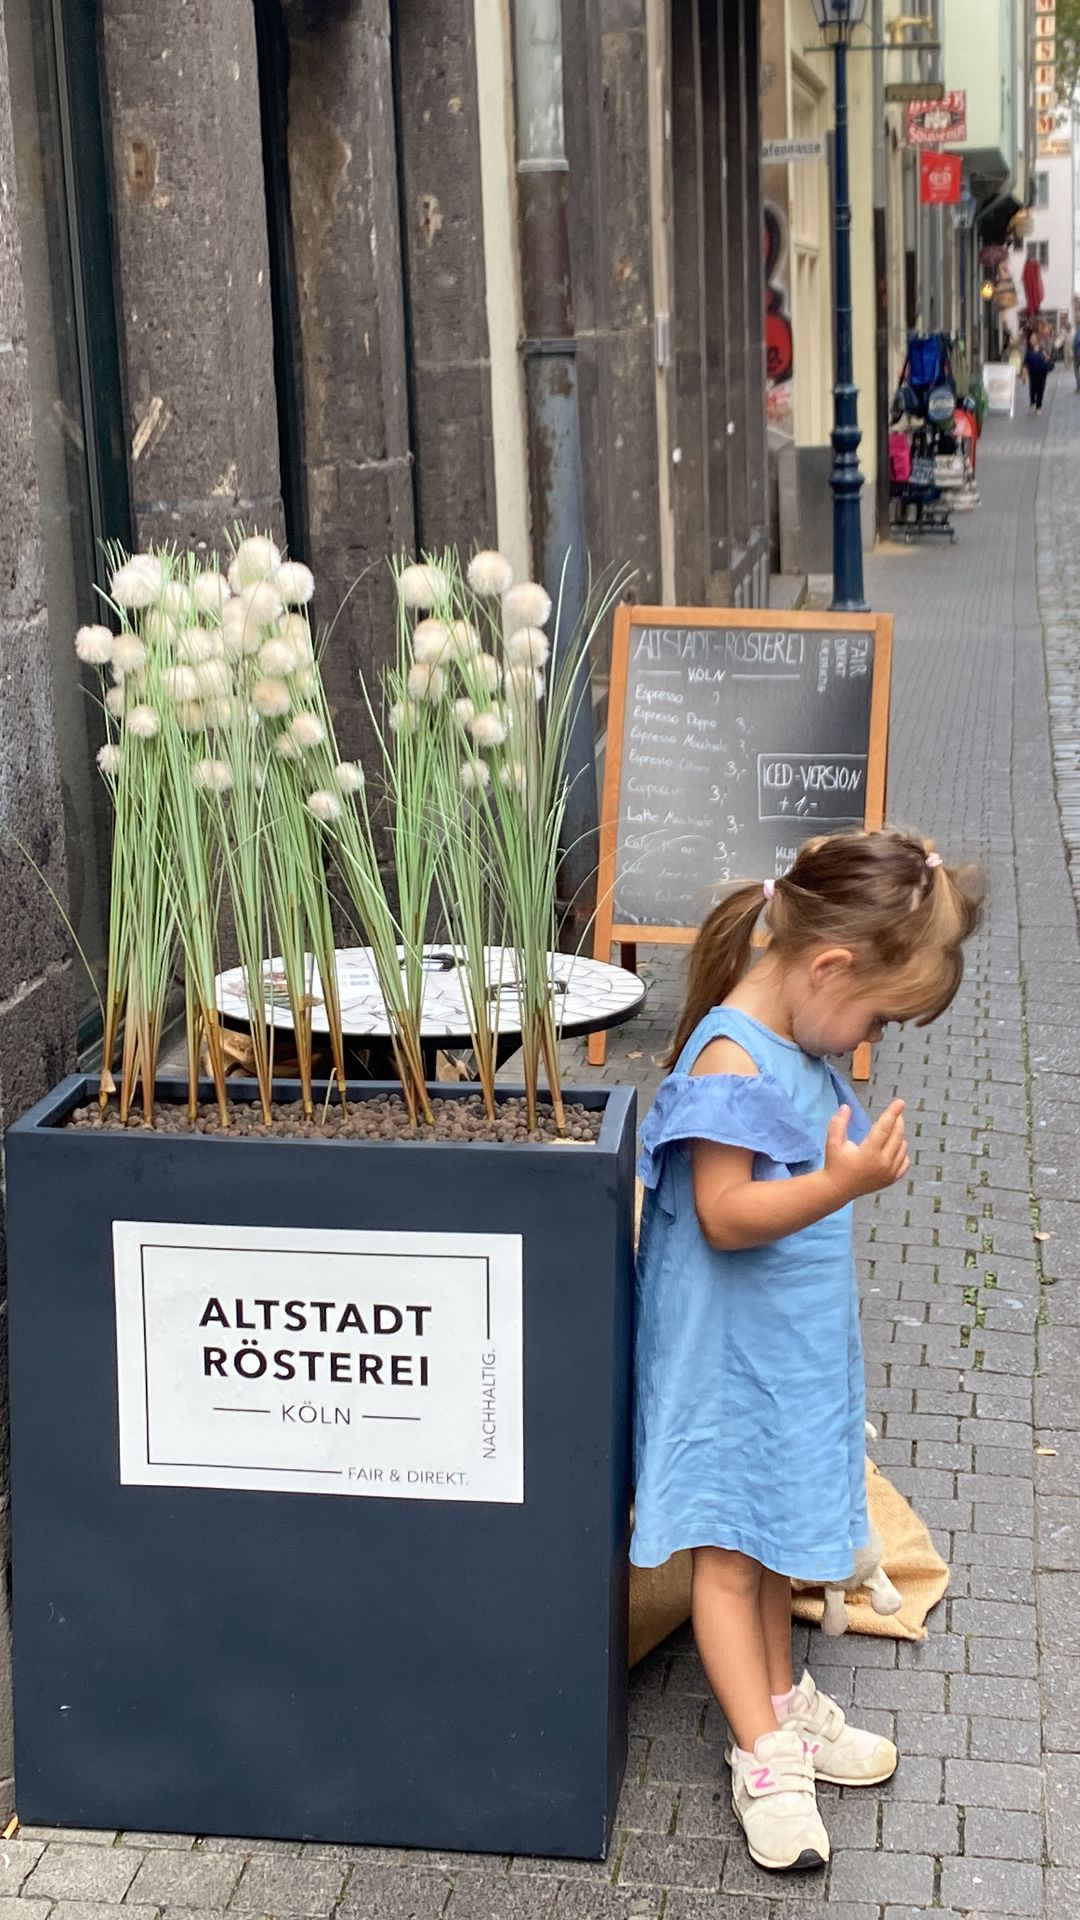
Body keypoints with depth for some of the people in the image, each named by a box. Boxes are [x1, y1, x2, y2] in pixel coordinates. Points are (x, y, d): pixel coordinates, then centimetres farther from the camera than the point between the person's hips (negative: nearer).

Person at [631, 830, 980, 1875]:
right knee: (728, 1546, 2)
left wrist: (856, 1158, 6)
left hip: (789, 1349, 9)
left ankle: (779, 1697, 35)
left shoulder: (795, 1050, 5)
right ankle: (764, 1755, 8)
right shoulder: (731, 1058, -24)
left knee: (772, 1528, 21)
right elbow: (724, 1215, -28)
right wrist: (840, 1184, -35)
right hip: (728, 1356, -9)